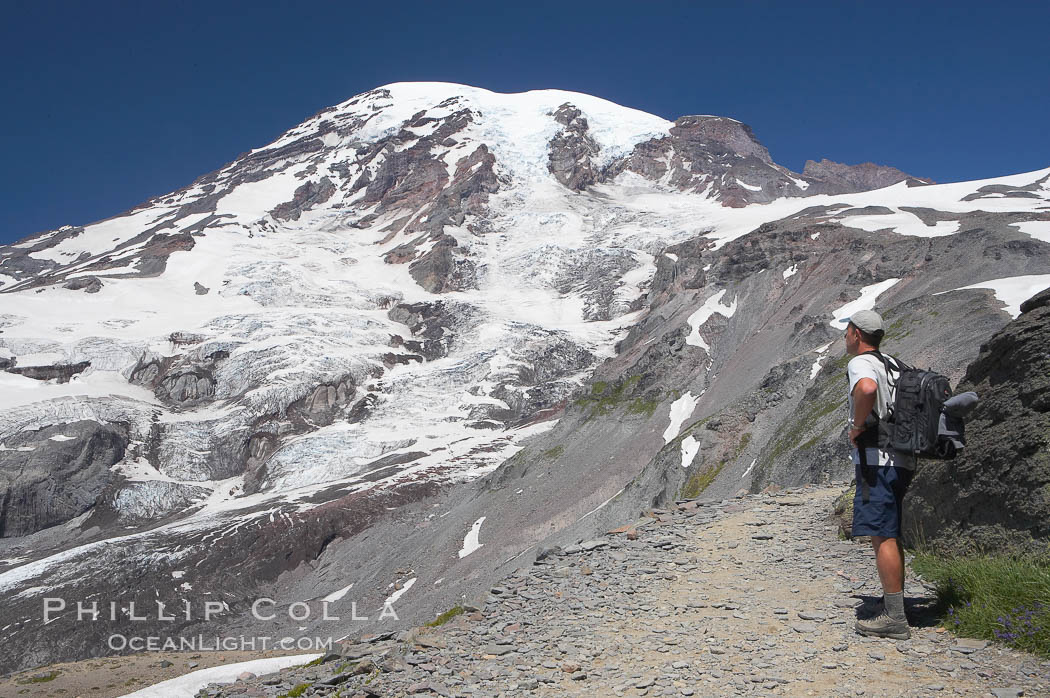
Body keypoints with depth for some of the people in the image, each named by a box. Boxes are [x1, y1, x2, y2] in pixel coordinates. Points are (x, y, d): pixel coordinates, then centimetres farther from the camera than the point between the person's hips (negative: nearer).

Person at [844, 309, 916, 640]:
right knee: (890, 537, 16)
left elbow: (867, 388, -35)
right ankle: (893, 608, 23)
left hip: (876, 460, -10)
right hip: (901, 460, 10)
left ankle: (894, 619, -6)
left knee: (883, 537, -8)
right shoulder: (893, 365, 19)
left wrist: (857, 426, -19)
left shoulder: (861, 363, -9)